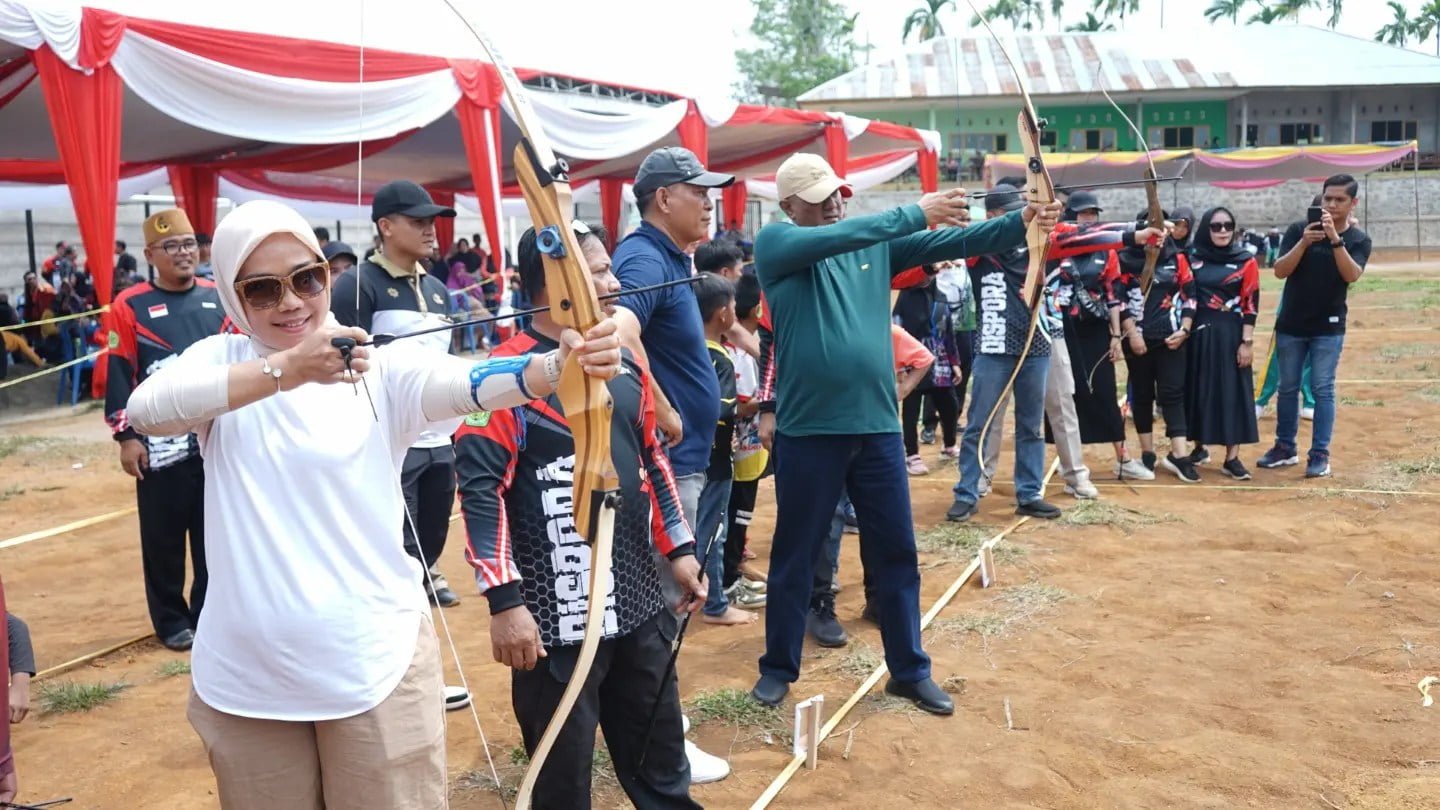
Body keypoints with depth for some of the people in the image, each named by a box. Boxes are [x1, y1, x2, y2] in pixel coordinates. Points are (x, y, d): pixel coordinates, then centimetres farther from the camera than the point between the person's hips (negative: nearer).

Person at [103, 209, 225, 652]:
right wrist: (125, 437, -8)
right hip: (159, 444, -3)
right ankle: (171, 621, 20)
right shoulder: (130, 305, -3)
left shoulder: (220, 298, 7)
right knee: (164, 537, 5)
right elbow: (118, 376, -4)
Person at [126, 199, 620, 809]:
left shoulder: (381, 365, -5)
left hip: (375, 661, -2)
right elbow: (145, 410, -20)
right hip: (246, 672, 2)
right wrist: (287, 369, -34)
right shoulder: (218, 362, 1)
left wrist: (561, 364, -46)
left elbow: (468, 381, -25)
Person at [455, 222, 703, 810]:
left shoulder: (624, 361, 8)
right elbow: (479, 488, -17)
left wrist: (679, 547, 15)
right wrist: (504, 601, -21)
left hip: (638, 601, 7)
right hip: (556, 615, -6)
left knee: (660, 759, 21)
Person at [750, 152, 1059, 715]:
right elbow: (836, 237, -22)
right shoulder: (774, 243, -4)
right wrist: (915, 213, -25)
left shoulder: (876, 245, 8)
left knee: (896, 553, 12)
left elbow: (950, 243, 0)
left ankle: (909, 670, 27)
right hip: (808, 430, -4)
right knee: (795, 557, 9)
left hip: (877, 426, 4)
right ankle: (779, 667, 27)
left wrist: (1020, 224, -12)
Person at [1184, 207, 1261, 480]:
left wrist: (1247, 342, -10)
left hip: (1230, 334, -2)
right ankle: (1199, 447, 23)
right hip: (1199, 332, 2)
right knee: (1198, 388, 7)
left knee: (1232, 391, -1)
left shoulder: (1246, 261, -2)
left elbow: (1251, 304, -4)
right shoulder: (1194, 259, 5)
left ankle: (1232, 458, 2)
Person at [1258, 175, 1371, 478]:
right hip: (1290, 325, 1)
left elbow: (1352, 275, -19)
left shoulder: (1358, 239, -2)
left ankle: (1320, 454, 5)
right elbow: (1280, 271, -10)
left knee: (1323, 389, -1)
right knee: (1287, 387, 9)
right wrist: (1304, 242, -24)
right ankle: (1286, 447, 20)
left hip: (1329, 327, -1)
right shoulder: (1299, 229, -2)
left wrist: (1335, 239, -28)